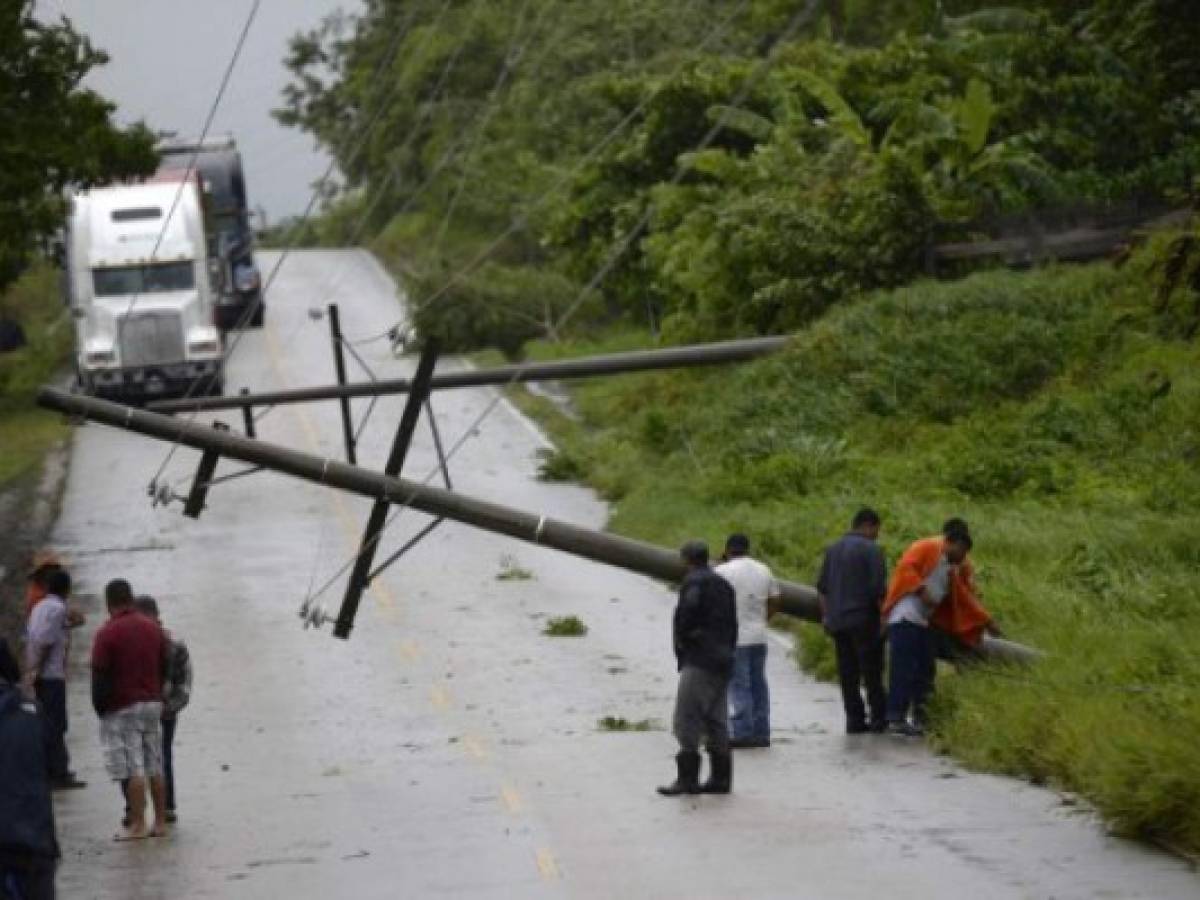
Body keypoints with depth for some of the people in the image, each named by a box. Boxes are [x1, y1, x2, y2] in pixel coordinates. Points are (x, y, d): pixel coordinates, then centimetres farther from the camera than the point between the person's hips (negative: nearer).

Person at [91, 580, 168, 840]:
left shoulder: (107, 633, -13)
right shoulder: (153, 629, 7)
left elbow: (99, 675, -13)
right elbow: (164, 666, 14)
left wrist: (100, 707, -2)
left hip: (121, 709, -6)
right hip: (153, 704, 6)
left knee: (132, 770, -6)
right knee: (155, 768, 11)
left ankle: (137, 824, -7)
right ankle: (160, 821, 13)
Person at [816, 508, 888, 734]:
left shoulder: (832, 549, 13)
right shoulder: (871, 550, -9)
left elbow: (822, 588, 16)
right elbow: (878, 588, -13)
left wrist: (827, 615, 20)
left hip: (837, 620, 6)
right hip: (864, 620, -6)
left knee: (848, 673, 6)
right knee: (872, 671, 0)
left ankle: (855, 719, 5)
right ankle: (879, 717, 0)